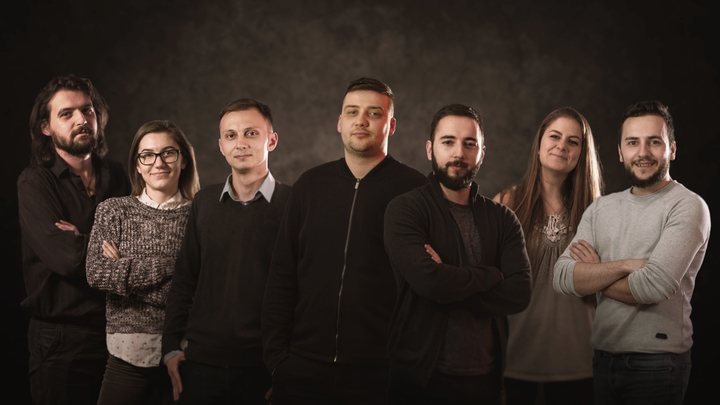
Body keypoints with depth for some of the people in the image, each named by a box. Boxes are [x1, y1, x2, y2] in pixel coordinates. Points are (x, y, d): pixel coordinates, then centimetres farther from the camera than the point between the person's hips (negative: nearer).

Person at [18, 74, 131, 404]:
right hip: (63, 342, -4)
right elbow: (67, 258, -19)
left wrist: (86, 243, -12)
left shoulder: (115, 176, 10)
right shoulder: (35, 182, -6)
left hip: (118, 332, 4)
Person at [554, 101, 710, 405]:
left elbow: (654, 286, -22)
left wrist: (594, 276, -5)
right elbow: (562, 278, -3)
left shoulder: (687, 206, -9)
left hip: (656, 365, -5)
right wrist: (627, 265, -16)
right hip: (603, 359, 5)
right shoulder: (601, 208, 9)